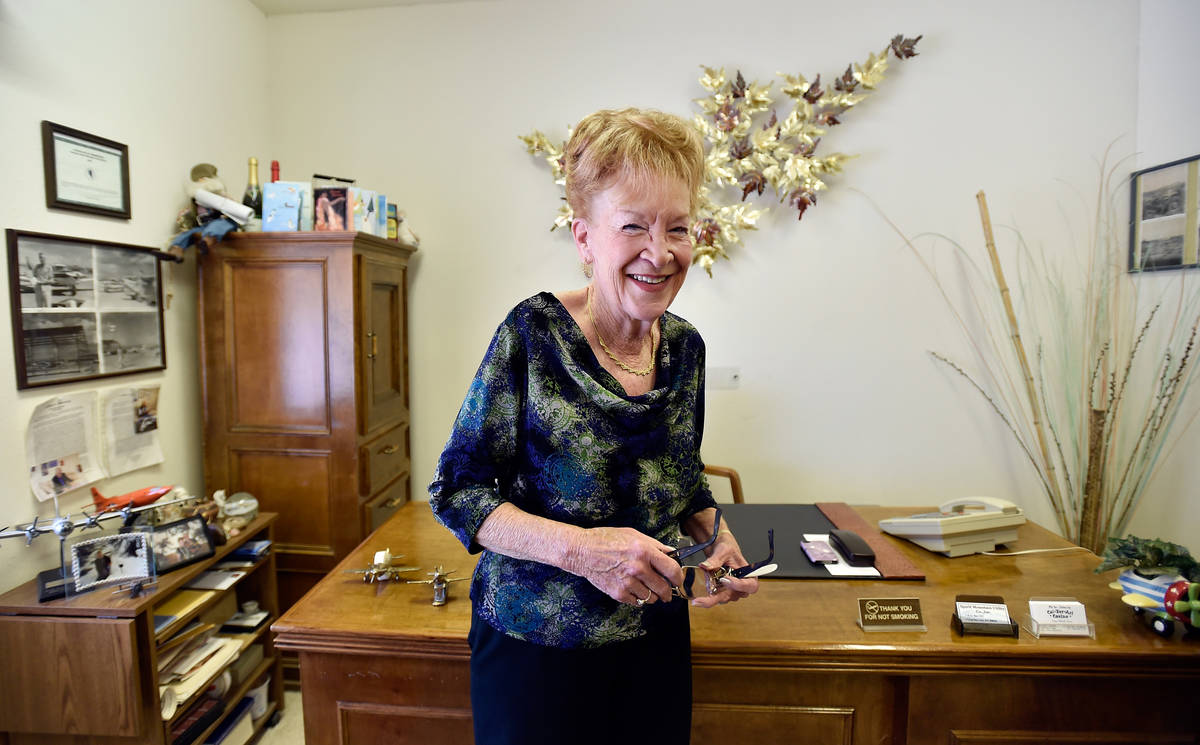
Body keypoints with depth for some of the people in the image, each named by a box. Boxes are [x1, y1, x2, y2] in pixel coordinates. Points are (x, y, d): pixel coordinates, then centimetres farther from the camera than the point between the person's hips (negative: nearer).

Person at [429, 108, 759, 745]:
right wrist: (576, 547, -28)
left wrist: (717, 538, -7)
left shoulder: (685, 346, -2)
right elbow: (456, 489, -16)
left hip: (657, 641, 5)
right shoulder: (533, 334, -18)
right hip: (536, 646, -4)